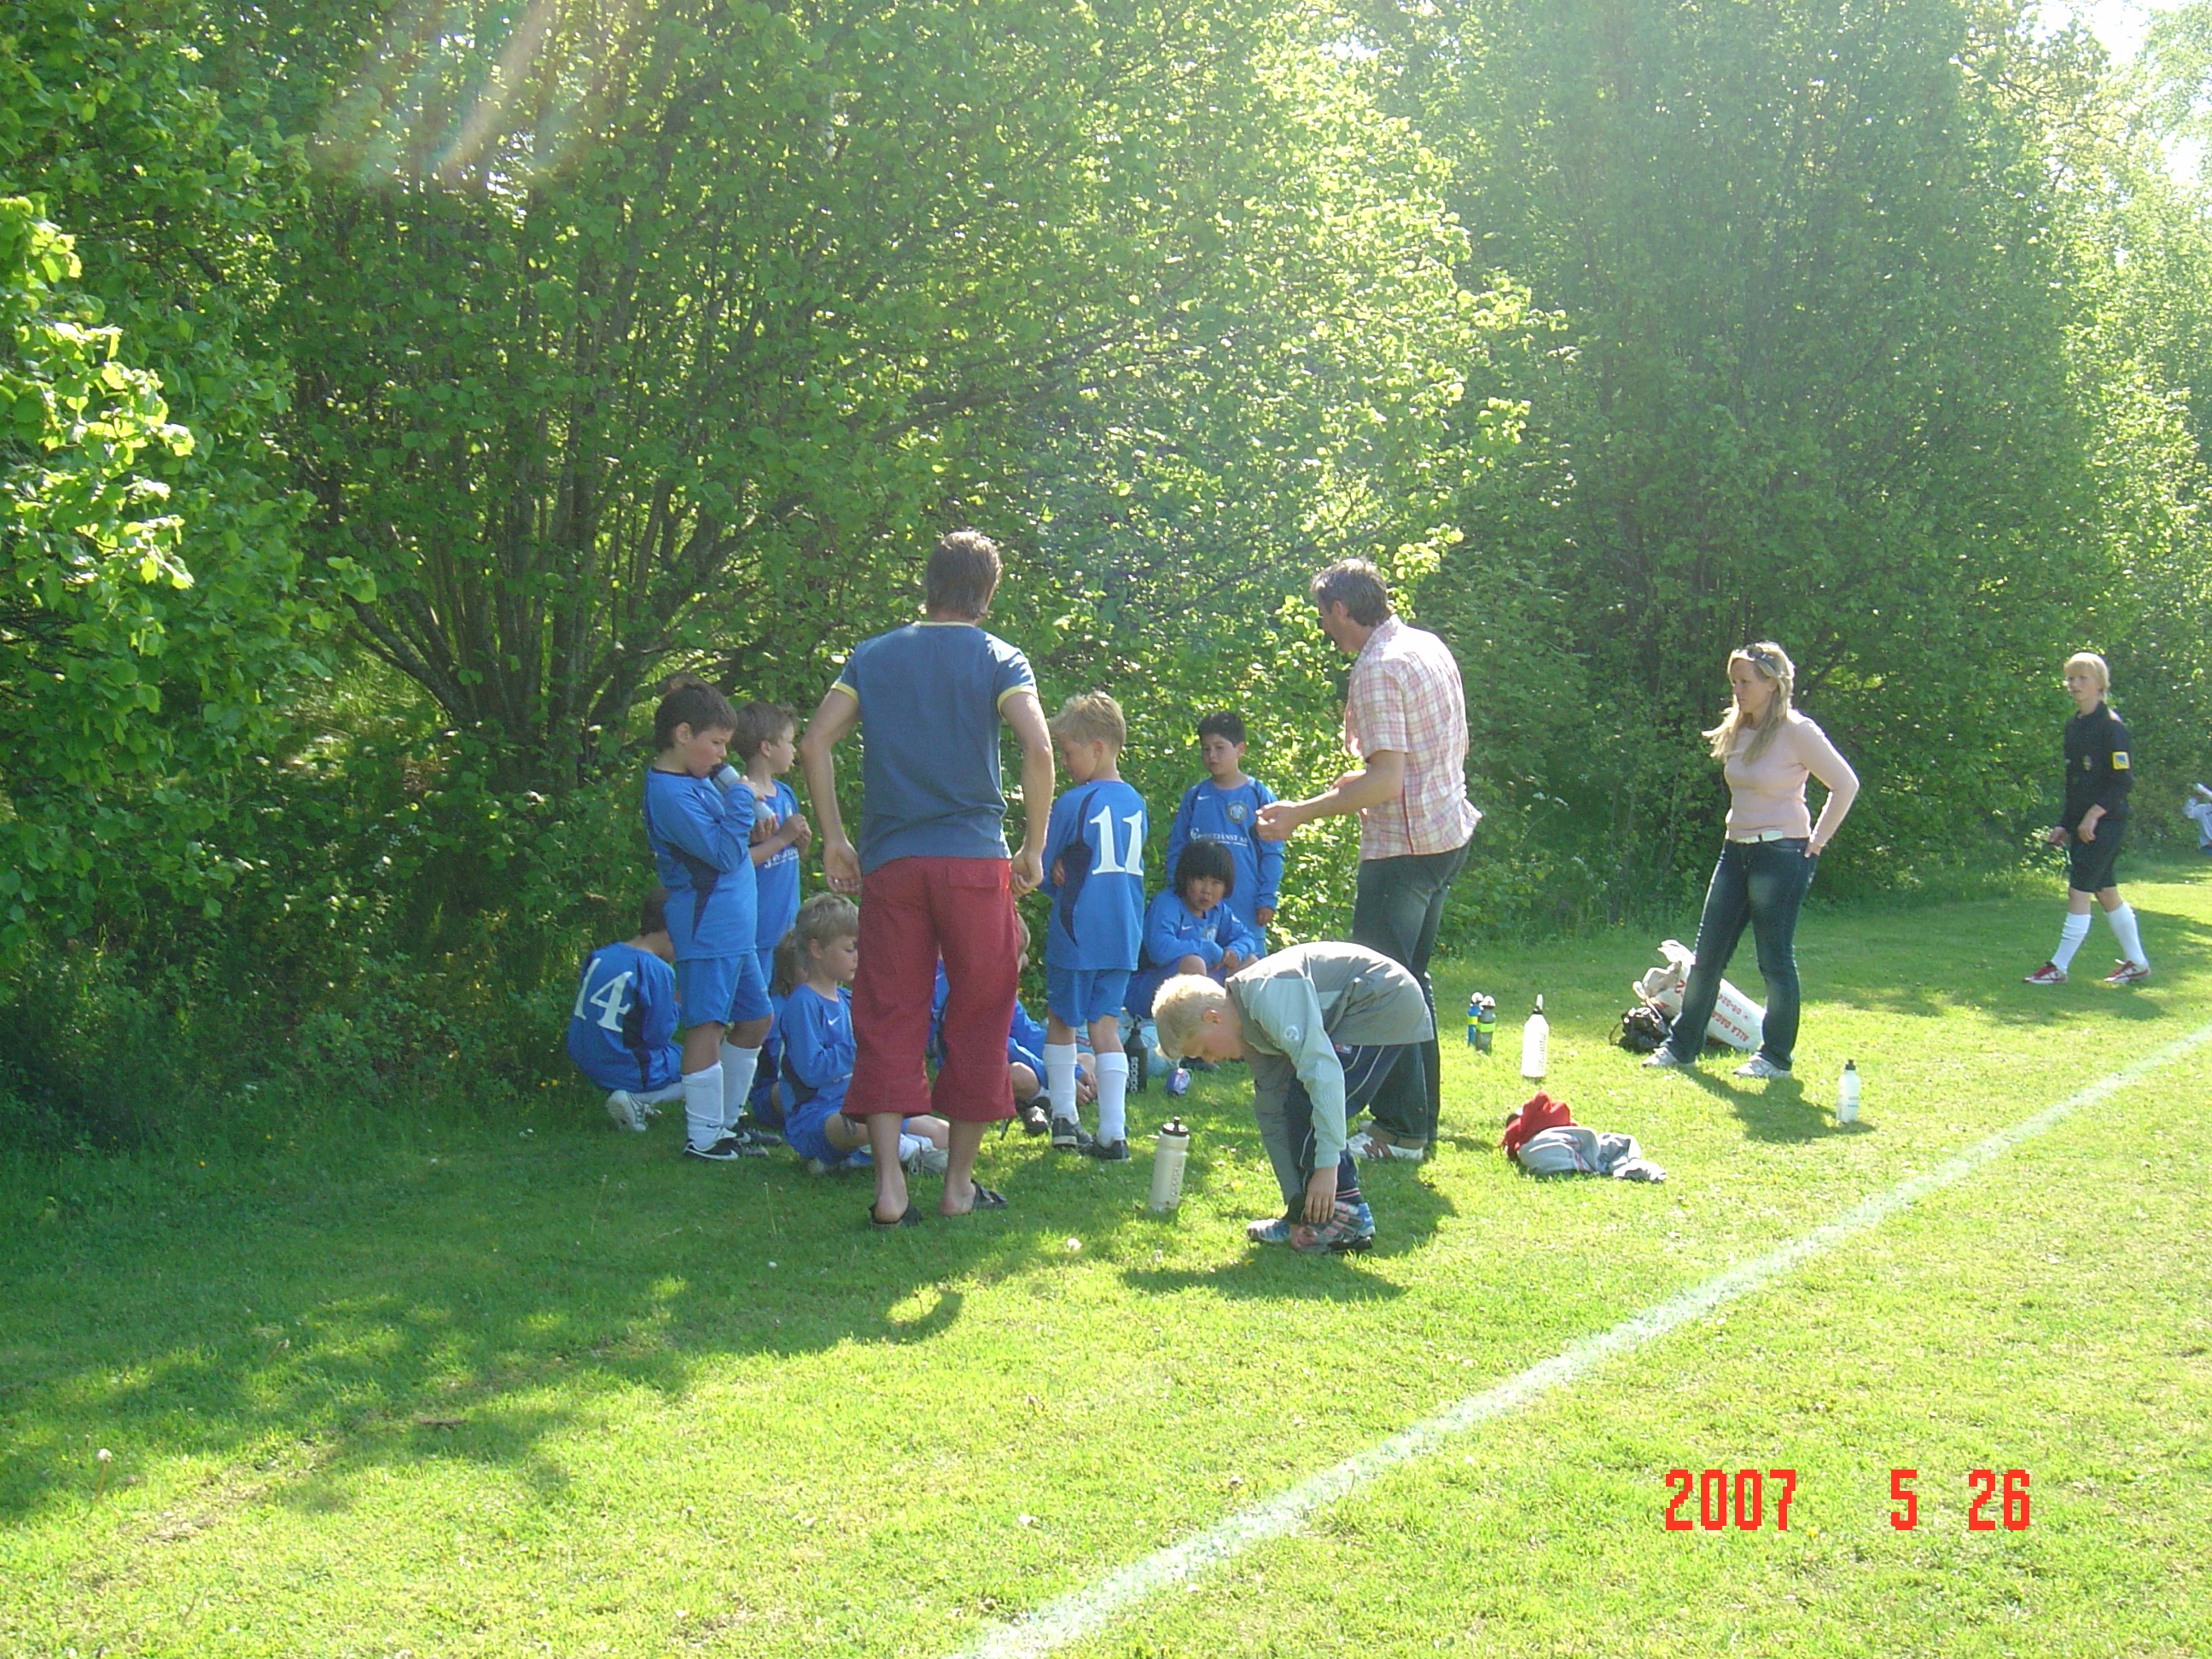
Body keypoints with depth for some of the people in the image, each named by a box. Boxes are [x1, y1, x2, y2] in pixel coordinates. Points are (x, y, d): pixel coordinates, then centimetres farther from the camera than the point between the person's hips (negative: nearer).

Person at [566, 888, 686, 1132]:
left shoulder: (599, 956, 4)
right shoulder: (657, 970, -18)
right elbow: (658, 1036, -16)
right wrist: (675, 1006, 4)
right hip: (630, 1072, -8)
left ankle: (633, 1098, 7)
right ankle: (636, 1099, -8)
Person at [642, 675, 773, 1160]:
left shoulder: (699, 780, 13)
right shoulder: (669, 793, -18)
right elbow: (724, 852, -21)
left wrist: (752, 826, 7)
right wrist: (739, 794, -16)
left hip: (733, 929, 10)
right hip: (705, 931, -10)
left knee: (756, 1019, 16)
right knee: (708, 1025, -6)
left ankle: (726, 1119, 27)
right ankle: (702, 1137, 1)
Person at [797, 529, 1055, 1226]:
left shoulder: (873, 655, 11)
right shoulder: (999, 659, 3)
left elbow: (814, 743, 2)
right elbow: (1039, 749, -11)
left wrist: (834, 840, 8)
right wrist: (1033, 848, -2)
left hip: (890, 861, 2)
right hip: (975, 860, -2)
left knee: (887, 1018, 5)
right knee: (978, 1018, 9)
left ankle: (890, 1185, -3)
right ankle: (960, 1183, 14)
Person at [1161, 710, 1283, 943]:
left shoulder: (1260, 796, 1)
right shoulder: (1195, 796, 7)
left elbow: (1272, 854, 1)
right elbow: (1176, 848, 11)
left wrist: (1267, 900, -4)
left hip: (1245, 912, -2)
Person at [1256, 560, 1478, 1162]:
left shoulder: (1377, 669, -17)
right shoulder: (1430, 646, 11)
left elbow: (1387, 781, -24)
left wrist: (1301, 813, -20)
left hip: (1403, 846, -10)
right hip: (1448, 834, 10)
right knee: (1411, 978, 17)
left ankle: (1401, 1129, 2)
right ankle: (1420, 1118, 23)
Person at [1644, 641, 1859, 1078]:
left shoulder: (1796, 732, -13)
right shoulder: (1738, 731, 9)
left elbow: (1845, 784, -12)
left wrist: (1816, 841, -9)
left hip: (1781, 855, -8)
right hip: (1736, 851, 8)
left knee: (1776, 960, 0)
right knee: (1707, 954, 9)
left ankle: (1776, 1057, 12)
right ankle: (1682, 1045, 18)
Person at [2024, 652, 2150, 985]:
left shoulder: (2111, 727, -12)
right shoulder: (2074, 726, 12)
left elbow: (2124, 781, -16)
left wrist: (2093, 815, -19)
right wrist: (2064, 824, 14)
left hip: (2106, 823, -9)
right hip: (2082, 824, 9)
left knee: (2078, 892, -8)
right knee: (2106, 893, 14)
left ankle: (2058, 967, -3)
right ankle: (2137, 963, 25)